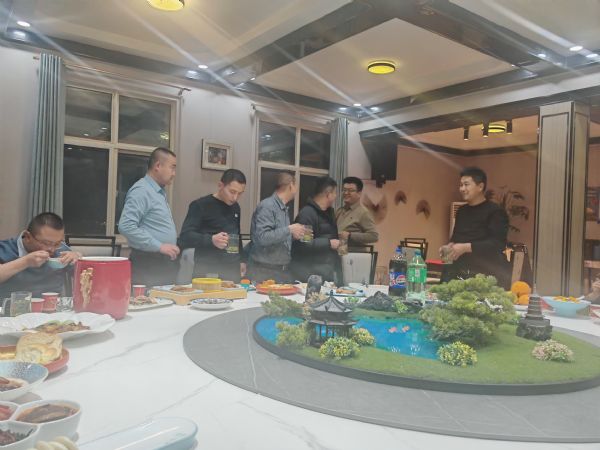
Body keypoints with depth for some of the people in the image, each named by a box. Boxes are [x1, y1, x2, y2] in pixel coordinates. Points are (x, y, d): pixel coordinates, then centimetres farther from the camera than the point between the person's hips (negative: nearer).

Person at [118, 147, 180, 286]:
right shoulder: (141, 190, -12)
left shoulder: (160, 192, 16)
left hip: (164, 263, 9)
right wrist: (159, 246, -21)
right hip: (147, 265, -9)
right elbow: (126, 226, -23)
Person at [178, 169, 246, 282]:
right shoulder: (200, 206, -6)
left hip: (233, 270, 5)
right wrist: (211, 240, -28)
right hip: (207, 272, -5)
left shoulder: (235, 207, 14)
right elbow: (184, 237, -13)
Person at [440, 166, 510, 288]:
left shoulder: (495, 212, -7)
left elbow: (498, 243, -17)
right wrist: (449, 246, 2)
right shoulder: (461, 211, 16)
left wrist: (466, 247, -23)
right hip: (460, 272, 6)